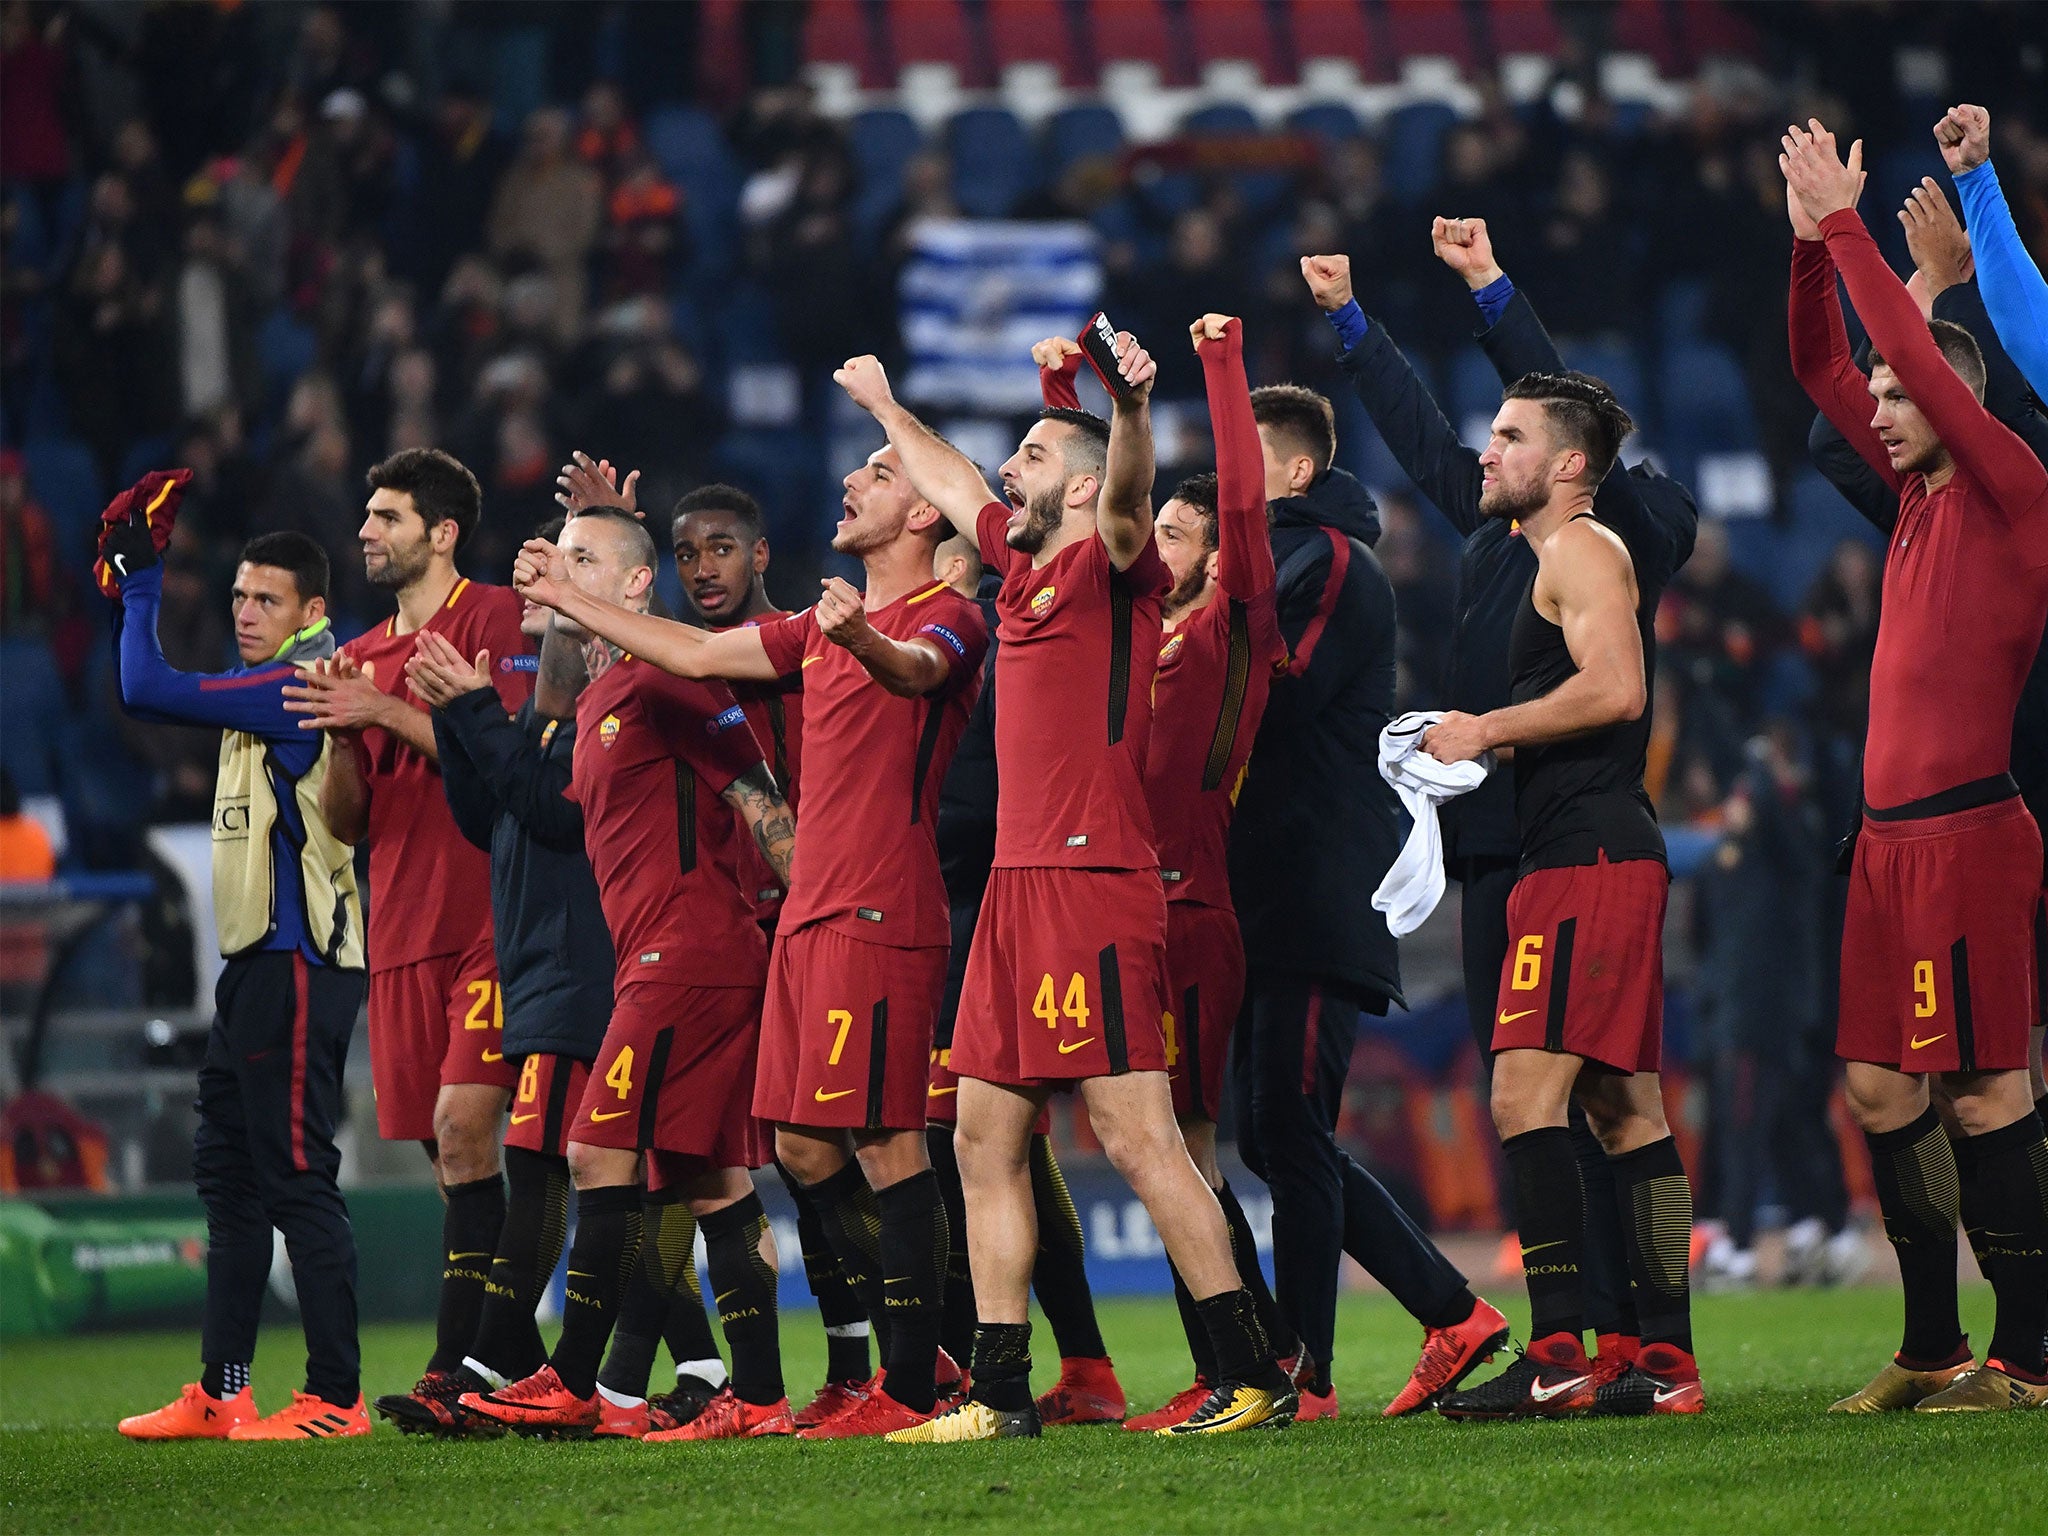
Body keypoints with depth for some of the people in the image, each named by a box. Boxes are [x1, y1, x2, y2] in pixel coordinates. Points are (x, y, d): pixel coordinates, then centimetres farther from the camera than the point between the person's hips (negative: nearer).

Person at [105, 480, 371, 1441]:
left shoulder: (302, 684, -14)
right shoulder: (269, 688, 16)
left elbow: (148, 692, -17)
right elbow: (149, 696, 25)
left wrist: (141, 580, -4)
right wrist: (130, 579, 14)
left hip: (295, 961, -11)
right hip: (255, 962, 11)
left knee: (297, 1178, -10)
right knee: (228, 1173, 13)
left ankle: (335, 1398, -9)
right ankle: (220, 1395, 19)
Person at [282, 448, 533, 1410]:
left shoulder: (498, 618, -2)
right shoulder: (361, 659, 18)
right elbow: (348, 823, 17)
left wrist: (385, 712, -14)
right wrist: (341, 743, -2)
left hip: (489, 919, -7)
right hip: (403, 930, 7)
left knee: (463, 1126, -16)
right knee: (448, 1150, 5)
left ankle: (457, 1363, -18)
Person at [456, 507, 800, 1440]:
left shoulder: (663, 679, -10)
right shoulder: (596, 698, 20)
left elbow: (761, 808, -11)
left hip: (686, 955, -10)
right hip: (654, 957, 10)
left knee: (601, 1153, -10)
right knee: (712, 1178, 6)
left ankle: (576, 1385, -6)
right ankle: (757, 1395, 5)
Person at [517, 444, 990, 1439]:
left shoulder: (945, 618, -7)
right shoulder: (825, 627, 21)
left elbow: (917, 670, -30)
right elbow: (698, 655, 28)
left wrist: (866, 641, -52)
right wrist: (569, 602, 30)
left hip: (881, 914, -9)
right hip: (810, 910, 9)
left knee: (883, 1141, -11)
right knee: (803, 1147, 9)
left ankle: (912, 1389, -8)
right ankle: (914, 1353, 17)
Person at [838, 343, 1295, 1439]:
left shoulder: (1107, 564, -5)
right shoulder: (1022, 563, 19)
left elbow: (1125, 497, -27)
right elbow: (951, 485, 38)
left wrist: (1129, 406, -46)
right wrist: (885, 408, 51)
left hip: (1093, 880, -10)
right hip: (1018, 884, 10)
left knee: (1136, 1137, -13)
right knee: (984, 1136, 10)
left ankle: (1254, 1375, -12)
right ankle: (1001, 1391, 14)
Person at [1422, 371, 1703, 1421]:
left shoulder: (1579, 548, -7)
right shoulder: (1575, 557, 24)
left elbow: (1615, 688, -21)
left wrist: (1487, 731, -13)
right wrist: (1486, 748, 18)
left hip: (1588, 859, -11)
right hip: (1605, 854, 11)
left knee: (1525, 1098, -15)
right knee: (1625, 1109, 9)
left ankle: (1557, 1355, -21)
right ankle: (1666, 1362, 8)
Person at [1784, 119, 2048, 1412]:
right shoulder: (1920, 492, 15)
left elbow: (1919, 353, -15)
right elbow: (1823, 369, 21)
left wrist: (1846, 226, -10)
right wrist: (1813, 241, 9)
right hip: (1891, 833, 9)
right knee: (1882, 1085, 8)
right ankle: (1934, 1350, 13)